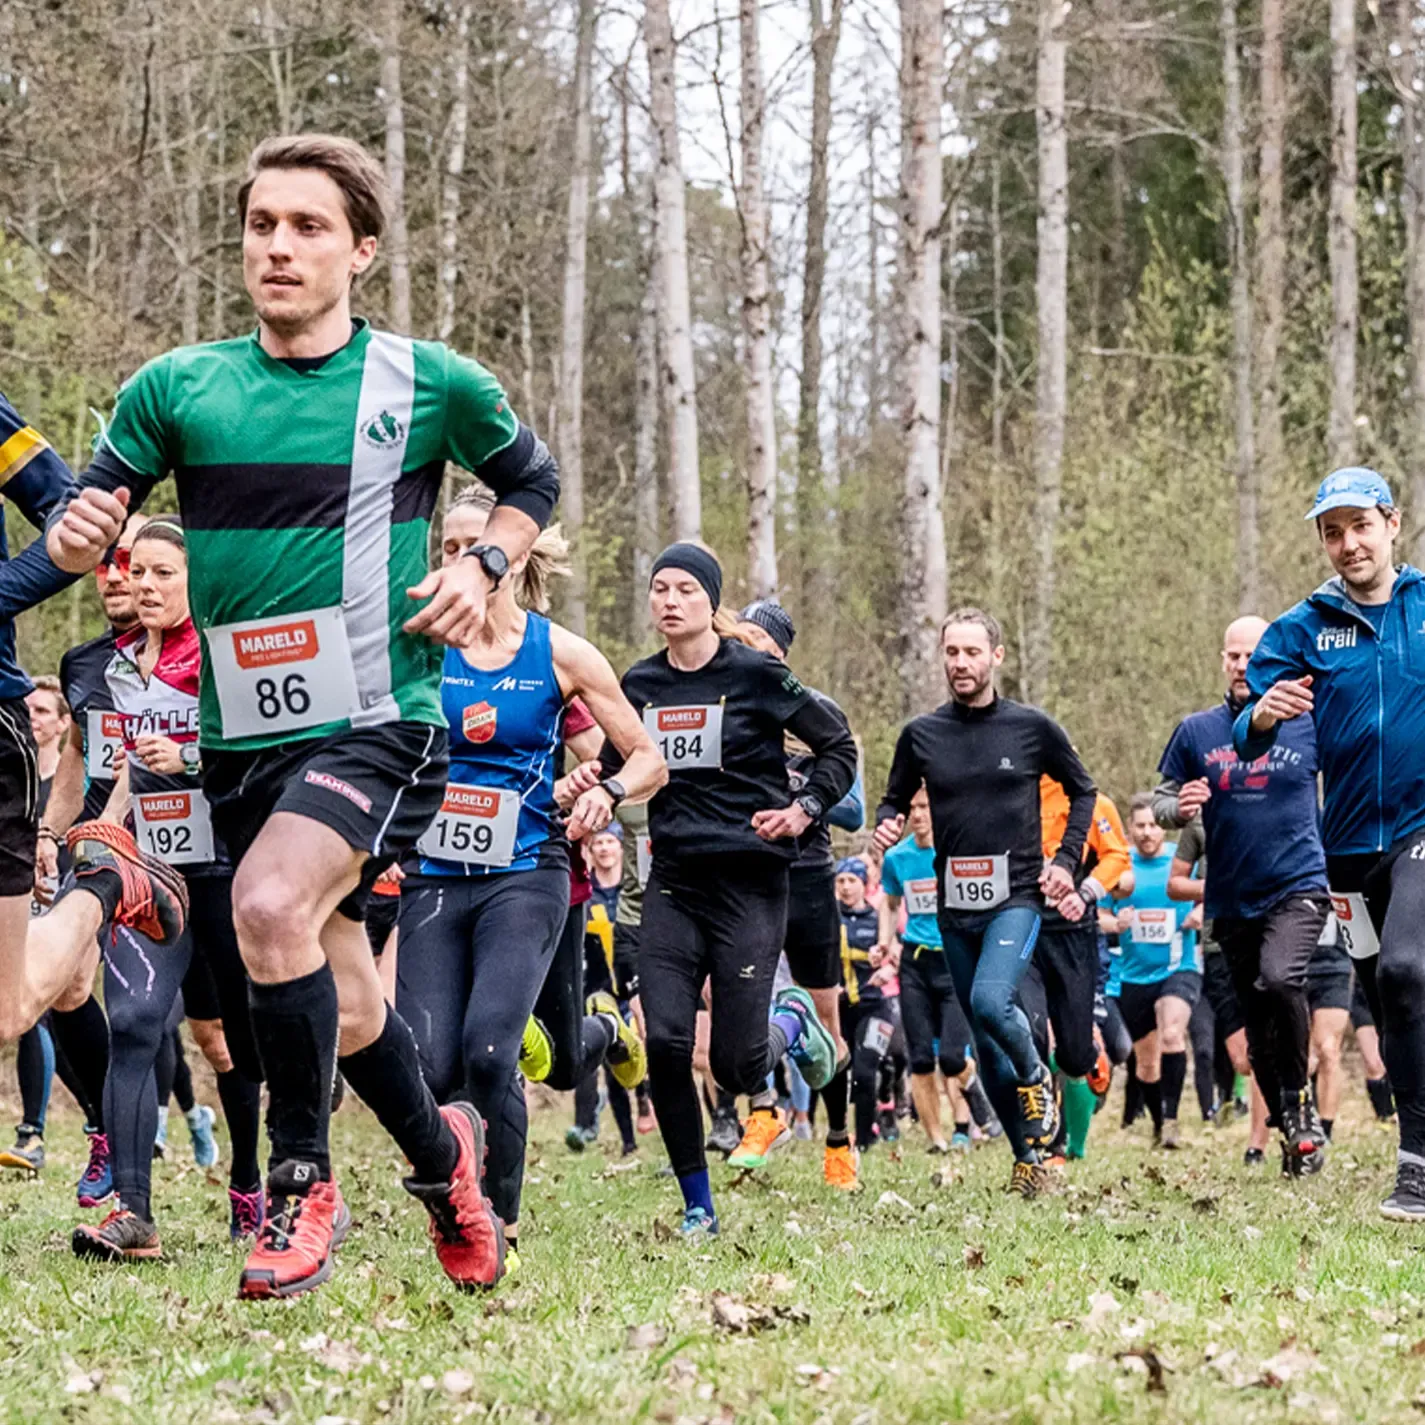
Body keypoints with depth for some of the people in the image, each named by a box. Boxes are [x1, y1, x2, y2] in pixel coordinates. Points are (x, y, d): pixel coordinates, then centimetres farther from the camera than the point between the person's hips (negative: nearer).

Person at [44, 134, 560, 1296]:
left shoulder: (430, 384, -1)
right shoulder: (178, 387, 2)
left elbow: (533, 479, 16)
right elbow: (82, 523, 2)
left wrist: (484, 567, -3)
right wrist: (78, 537, -22)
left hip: (377, 720, -4)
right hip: (242, 737, 4)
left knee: (273, 905, -30)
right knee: (342, 1010, 11)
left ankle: (304, 1182, -12)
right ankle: (441, 1155, 41)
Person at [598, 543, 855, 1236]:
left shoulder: (756, 674, -5)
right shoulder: (640, 684, 7)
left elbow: (839, 746, 3)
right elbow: (616, 765, 21)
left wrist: (804, 809, -10)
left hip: (749, 883, -3)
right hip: (673, 882, 3)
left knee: (733, 1061, -7)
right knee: (666, 1042, -12)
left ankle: (790, 1021, 31)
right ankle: (697, 1205, 1)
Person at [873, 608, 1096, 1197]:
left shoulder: (1031, 727, 0)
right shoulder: (921, 734, 5)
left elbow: (1082, 790, 13)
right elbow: (895, 799, 16)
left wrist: (1065, 860, 2)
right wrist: (887, 825, -7)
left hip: (1016, 896, -3)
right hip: (954, 906, 4)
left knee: (991, 1001, -27)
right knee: (985, 1045, 7)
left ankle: (1036, 1076, 3)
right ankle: (1028, 1156, 19)